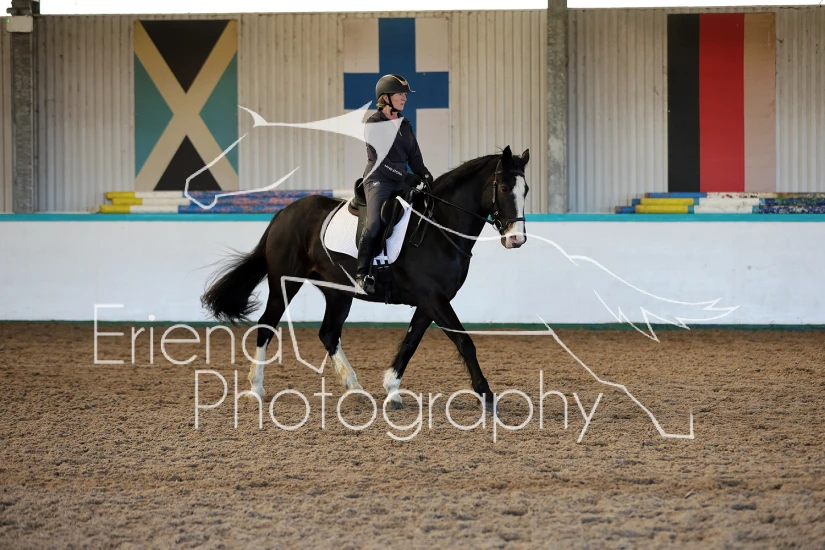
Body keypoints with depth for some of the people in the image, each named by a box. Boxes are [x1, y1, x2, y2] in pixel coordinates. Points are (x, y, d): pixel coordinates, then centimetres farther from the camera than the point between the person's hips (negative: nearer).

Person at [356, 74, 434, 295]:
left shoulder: (405, 125, 16)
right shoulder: (373, 123, -4)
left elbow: (414, 156, 14)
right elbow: (379, 159, -12)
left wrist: (424, 174, -6)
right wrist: (405, 176, -18)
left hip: (402, 180, 7)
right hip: (379, 179, -7)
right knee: (374, 223, -26)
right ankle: (362, 273, -17)